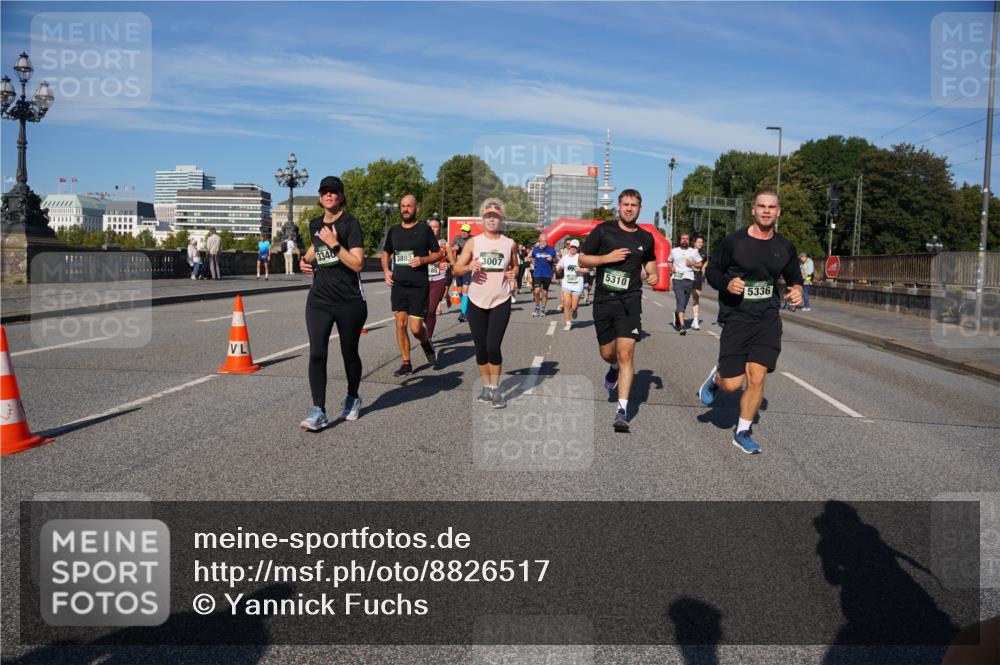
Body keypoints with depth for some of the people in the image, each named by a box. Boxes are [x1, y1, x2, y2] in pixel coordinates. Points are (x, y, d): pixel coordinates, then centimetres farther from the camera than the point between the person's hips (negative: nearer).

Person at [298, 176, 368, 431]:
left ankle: (353, 399, 33)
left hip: (350, 302, -4)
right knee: (317, 353, -11)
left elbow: (357, 264, -16)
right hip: (319, 300, 4)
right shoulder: (315, 224, 10)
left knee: (349, 353, 10)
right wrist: (305, 259, 14)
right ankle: (318, 411, -9)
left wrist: (334, 244, -22)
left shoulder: (350, 223, -7)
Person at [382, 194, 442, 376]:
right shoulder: (394, 231, 10)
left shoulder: (424, 229, -1)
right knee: (400, 325, 1)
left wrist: (423, 260, -15)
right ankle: (406, 363, 13)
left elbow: (438, 253, 3)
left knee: (416, 328, -7)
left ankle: (426, 343, 28)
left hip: (418, 286, -4)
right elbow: (386, 253, 22)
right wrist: (386, 270, 5)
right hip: (398, 285, 4)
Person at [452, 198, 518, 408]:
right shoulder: (473, 242, 1)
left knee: (493, 347, -10)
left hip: (501, 303, -1)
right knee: (481, 348, 7)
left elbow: (515, 266, 19)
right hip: (477, 302, 1)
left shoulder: (509, 243, 3)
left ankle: (496, 389, 7)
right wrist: (469, 267, -21)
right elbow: (456, 269, 0)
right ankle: (486, 387, 24)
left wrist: (513, 274, -4)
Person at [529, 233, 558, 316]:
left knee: (545, 293, 8)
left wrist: (552, 259, -14)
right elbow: (529, 256, 20)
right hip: (537, 274, 0)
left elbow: (555, 261, 7)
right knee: (537, 291, -11)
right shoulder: (535, 249, 1)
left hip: (547, 274, 0)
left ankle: (542, 309, 22)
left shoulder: (551, 249, -1)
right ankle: (537, 308, 9)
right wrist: (532, 261, 1)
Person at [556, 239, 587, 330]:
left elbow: (588, 269, 0)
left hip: (577, 285, -2)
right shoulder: (564, 258, 8)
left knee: (574, 307, 1)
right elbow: (558, 270, 16)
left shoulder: (580, 258, -2)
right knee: (566, 304, -11)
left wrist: (580, 270, -17)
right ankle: (568, 323, 0)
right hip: (566, 284, 2)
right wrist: (559, 268, -6)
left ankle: (574, 311, 37)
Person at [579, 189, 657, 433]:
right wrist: (607, 257, -13)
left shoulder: (646, 238, 8)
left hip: (629, 302, 0)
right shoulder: (603, 230, 0)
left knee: (625, 354, -12)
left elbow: (649, 261, 26)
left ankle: (622, 411, -9)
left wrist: (653, 274, 4)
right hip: (603, 300, 0)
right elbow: (582, 259, 2)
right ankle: (615, 368, 50)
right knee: (607, 354, 11)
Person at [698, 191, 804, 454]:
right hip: (736, 317, -3)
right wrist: (726, 283, -16)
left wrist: (797, 290, -1)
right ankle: (716, 377, 34)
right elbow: (712, 270, 5)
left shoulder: (785, 247, 7)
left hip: (768, 318, 3)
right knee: (732, 384, -5)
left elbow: (795, 277, 22)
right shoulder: (734, 241, -4)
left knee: (757, 377, -6)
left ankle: (743, 432, 13)